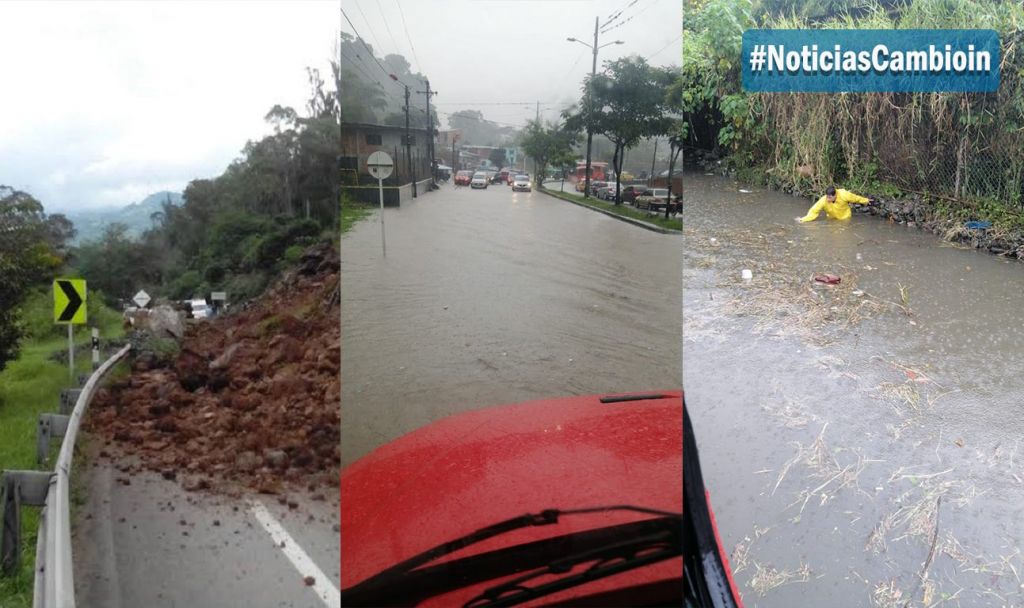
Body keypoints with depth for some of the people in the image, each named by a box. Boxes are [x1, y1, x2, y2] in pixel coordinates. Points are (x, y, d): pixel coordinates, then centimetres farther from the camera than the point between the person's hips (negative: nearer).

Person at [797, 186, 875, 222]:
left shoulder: (844, 195, -34)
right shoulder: (823, 200, -35)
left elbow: (856, 198, -15)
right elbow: (814, 211, -34)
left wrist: (866, 201, 2)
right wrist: (803, 219, -47)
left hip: (845, 218, -1)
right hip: (832, 219, 1)